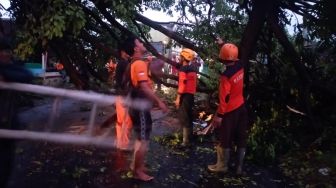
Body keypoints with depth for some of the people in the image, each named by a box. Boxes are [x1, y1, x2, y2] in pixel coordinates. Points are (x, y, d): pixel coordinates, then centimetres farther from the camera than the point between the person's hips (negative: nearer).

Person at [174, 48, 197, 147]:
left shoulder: (183, 69, -14)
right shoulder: (193, 68, 12)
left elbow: (182, 84, -19)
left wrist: (178, 98, -17)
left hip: (185, 95, -9)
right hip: (191, 94, 9)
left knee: (183, 117, -4)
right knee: (188, 116, 19)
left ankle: (186, 141, -2)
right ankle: (189, 136, 30)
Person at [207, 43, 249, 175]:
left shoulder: (226, 76, -25)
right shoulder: (240, 67, -3)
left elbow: (224, 98, -23)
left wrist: (219, 115, -16)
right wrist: (224, 44, 31)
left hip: (230, 111, -7)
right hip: (241, 107, 7)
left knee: (224, 140, 9)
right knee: (240, 139, 13)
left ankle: (222, 166, 22)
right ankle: (239, 167, 23)